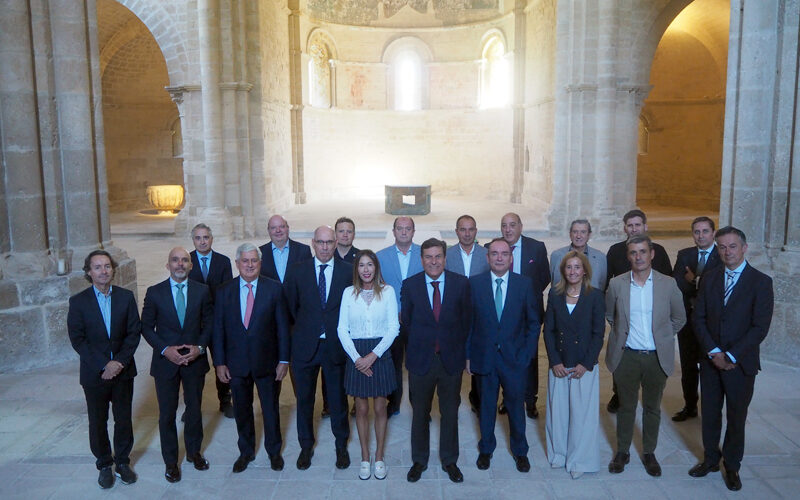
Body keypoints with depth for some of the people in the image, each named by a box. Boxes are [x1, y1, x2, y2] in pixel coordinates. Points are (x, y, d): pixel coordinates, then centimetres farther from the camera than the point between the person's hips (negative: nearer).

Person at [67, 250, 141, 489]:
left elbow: (134, 332, -3)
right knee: (98, 422, 11)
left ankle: (122, 461, 30)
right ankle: (104, 465, 29)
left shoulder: (126, 297, -2)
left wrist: (120, 361, -14)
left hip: (123, 370, 1)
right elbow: (77, 339, -9)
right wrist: (103, 366, -16)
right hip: (94, 374, -1)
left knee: (124, 419, 12)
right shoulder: (78, 301, -6)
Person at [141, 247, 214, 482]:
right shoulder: (154, 293, -4)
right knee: (167, 414, 8)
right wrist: (165, 349, -14)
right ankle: (170, 461, 25)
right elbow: (146, 327, -1)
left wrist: (200, 347, -11)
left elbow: (209, 323, 3)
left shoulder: (202, 291, -1)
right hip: (165, 362, -1)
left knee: (195, 409, 15)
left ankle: (194, 452, 36)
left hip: (195, 360, 1)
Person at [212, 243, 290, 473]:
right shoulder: (224, 291, -1)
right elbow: (218, 329, 1)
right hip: (236, 363, 1)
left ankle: (274, 451, 34)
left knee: (271, 408, 13)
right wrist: (219, 362, -3)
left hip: (267, 362, -1)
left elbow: (282, 326, -4)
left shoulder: (274, 288, -5)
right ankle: (246, 452, 37)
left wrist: (284, 360, -6)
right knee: (241, 410, 16)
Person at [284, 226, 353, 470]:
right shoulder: (297, 271, -1)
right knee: (304, 398, 13)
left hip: (336, 345, 0)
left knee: (338, 397, 12)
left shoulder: (348, 271, -3)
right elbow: (290, 306, 6)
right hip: (305, 346, 1)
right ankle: (306, 445, 32)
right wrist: (302, 328, 6)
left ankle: (341, 445, 32)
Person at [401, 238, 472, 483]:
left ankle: (449, 460, 33)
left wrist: (461, 351, 2)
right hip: (420, 360, 0)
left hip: (451, 359, 0)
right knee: (419, 413, 14)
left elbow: (465, 321, 1)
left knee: (450, 412, 14)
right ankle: (419, 461, 33)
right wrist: (414, 350, 5)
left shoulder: (461, 283, -4)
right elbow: (405, 323, 2)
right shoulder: (409, 285, -4)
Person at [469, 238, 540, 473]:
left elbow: (534, 322, 3)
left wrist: (527, 353, -4)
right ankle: (486, 449, 35)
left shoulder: (524, 284, -2)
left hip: (515, 357, 0)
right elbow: (468, 322, -1)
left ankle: (520, 451, 33)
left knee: (516, 405, 12)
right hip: (484, 355, 0)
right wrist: (468, 355, -4)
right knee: (486, 405, 14)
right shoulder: (474, 284, -3)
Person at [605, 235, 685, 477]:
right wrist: (623, 333, 7)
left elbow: (679, 318, 8)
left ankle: (649, 453, 31)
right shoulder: (616, 284, -4)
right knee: (626, 407, 12)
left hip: (657, 357, 0)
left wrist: (660, 337, 6)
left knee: (652, 408, 14)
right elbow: (610, 315, 12)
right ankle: (622, 452, 28)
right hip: (626, 356, 0)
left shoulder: (668, 284, -5)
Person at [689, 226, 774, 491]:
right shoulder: (709, 279, 4)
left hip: (741, 363, -3)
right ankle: (710, 459, 30)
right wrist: (713, 351, -10)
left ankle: (732, 466, 27)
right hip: (710, 359, 3)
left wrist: (731, 356, -15)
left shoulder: (760, 282, -7)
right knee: (710, 413, 12)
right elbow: (698, 318, 2)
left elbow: (760, 327, -12)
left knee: (736, 418, 10)